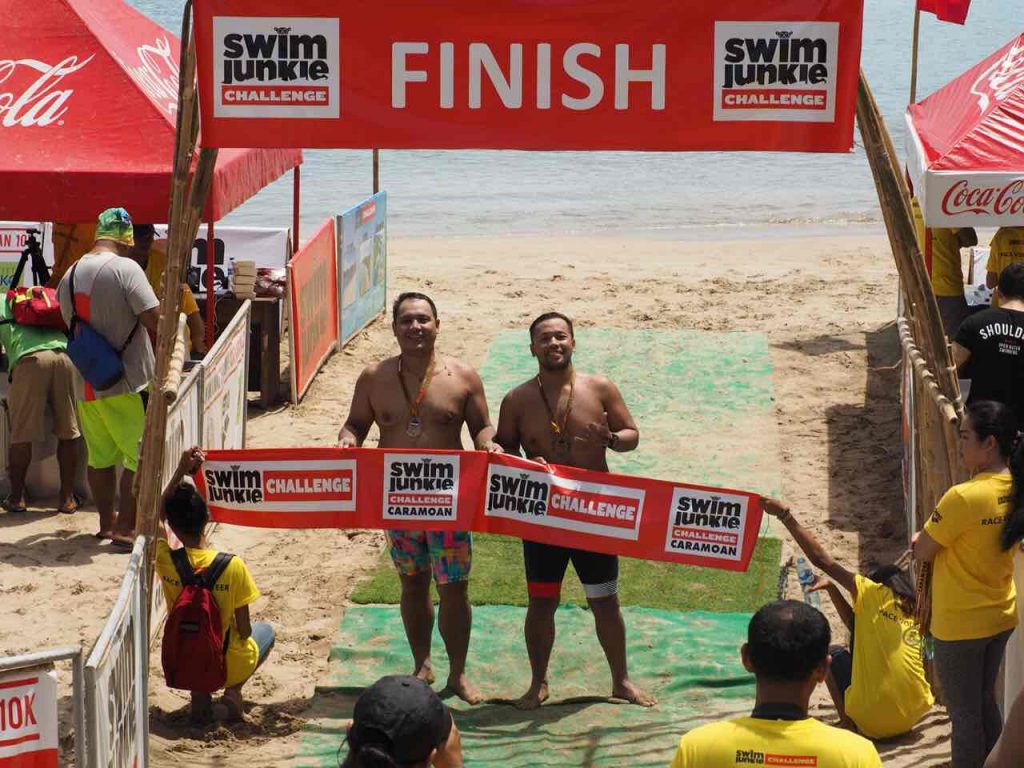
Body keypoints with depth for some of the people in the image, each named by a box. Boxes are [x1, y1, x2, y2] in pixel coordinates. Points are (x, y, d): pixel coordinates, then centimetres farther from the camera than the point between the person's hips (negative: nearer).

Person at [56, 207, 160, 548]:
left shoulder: (68, 277, 9)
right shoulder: (125, 269, -13)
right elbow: (154, 319, -18)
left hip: (86, 385, 7)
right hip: (128, 382, -7)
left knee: (100, 456, 16)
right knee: (142, 456, 0)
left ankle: (106, 523, 25)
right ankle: (125, 529, -3)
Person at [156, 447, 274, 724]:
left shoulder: (165, 562, -17)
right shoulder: (232, 567, -23)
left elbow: (157, 516, 5)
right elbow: (244, 630, -13)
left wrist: (181, 472, 1)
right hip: (229, 666, -2)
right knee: (265, 630, 31)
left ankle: (199, 692, 11)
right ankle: (233, 690, 5)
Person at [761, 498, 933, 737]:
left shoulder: (874, 593, 0)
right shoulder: (914, 610, 15)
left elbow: (821, 558, -4)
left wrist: (785, 515, 1)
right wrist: (832, 589, 26)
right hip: (913, 716, 6)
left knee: (834, 654, 22)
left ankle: (847, 723, 9)